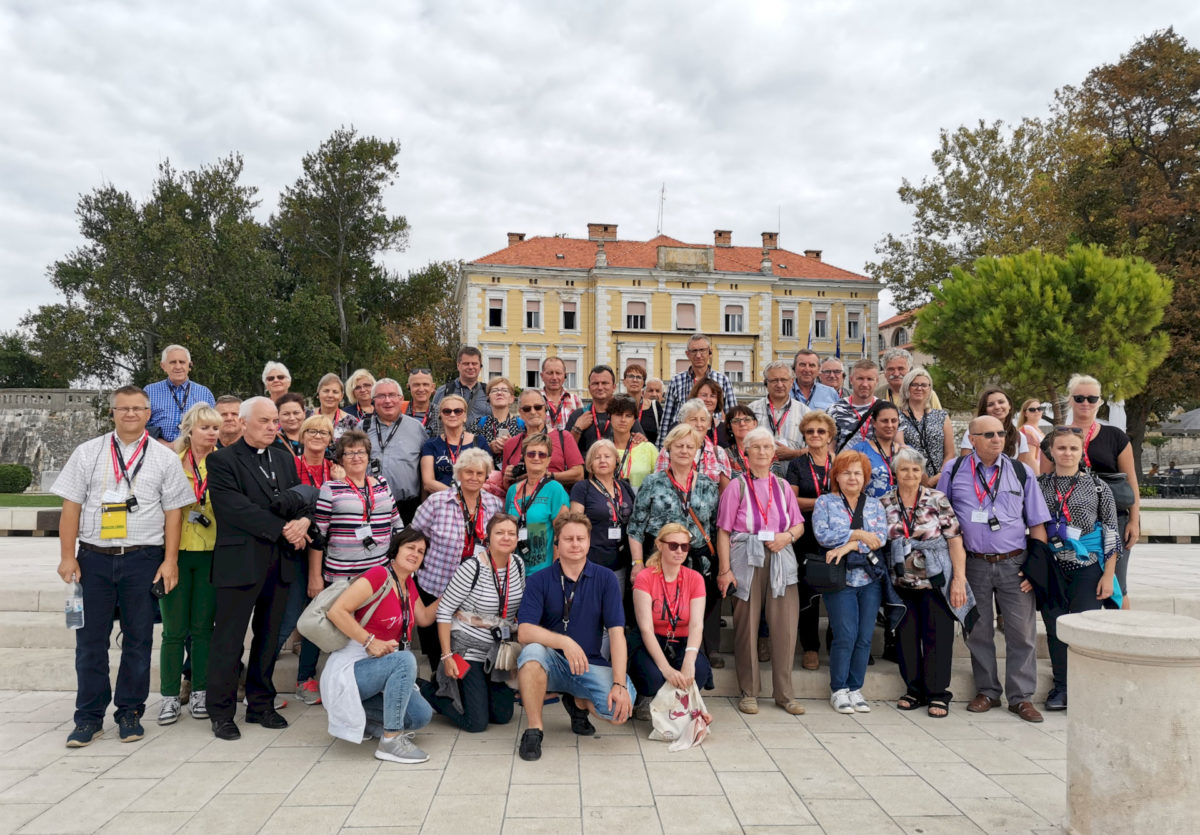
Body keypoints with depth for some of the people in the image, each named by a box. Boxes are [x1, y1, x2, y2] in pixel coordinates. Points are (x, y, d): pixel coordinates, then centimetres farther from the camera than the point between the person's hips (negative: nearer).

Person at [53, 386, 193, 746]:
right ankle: (89, 717, 17)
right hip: (94, 557, 1)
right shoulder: (88, 453, 6)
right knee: (90, 639, 6)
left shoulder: (165, 458, 3)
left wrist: (170, 561, -4)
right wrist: (67, 556, -2)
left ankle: (130, 712, 20)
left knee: (138, 638, 7)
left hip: (144, 558, -1)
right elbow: (71, 507, 4)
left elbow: (173, 512, 2)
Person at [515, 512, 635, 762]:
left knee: (622, 707, -26)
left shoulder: (606, 579, 0)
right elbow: (524, 632, -16)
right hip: (552, 663, -1)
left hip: (591, 664, 1)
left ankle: (580, 703, 10)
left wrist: (619, 684, -21)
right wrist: (564, 642, -33)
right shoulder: (539, 581, -3)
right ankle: (533, 730, -14)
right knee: (532, 651, -34)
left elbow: (616, 633, -8)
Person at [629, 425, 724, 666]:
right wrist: (637, 562, -6)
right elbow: (636, 527, 1)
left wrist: (723, 565, 5)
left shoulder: (708, 485, 9)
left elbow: (718, 526, 11)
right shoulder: (653, 483, 2)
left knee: (706, 609, 0)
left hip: (701, 562, 2)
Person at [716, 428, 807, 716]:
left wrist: (787, 536, -6)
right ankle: (748, 693, 13)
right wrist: (724, 570, -9)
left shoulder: (783, 486, 15)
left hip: (781, 560, 3)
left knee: (785, 626, 1)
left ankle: (784, 693, 13)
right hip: (746, 561, -3)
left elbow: (799, 525, 17)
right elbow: (723, 532, -1)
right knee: (746, 626, 1)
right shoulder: (736, 487, 4)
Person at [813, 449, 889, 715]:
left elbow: (880, 537, -2)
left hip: (870, 578, 3)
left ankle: (855, 689, 14)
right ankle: (839, 690, 6)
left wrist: (848, 546, -15)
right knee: (845, 636, -8)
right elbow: (822, 534, -10)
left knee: (865, 636, 2)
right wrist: (859, 535, -9)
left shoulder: (874, 505, 14)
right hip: (840, 579, -3)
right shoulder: (825, 502, 5)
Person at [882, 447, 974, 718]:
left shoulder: (937, 500, -4)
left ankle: (937, 694, 13)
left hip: (936, 581, -2)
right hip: (902, 583, 3)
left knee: (937, 636, 1)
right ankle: (914, 690, 22)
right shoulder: (885, 504, 2)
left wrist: (959, 579, -11)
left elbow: (955, 540, -6)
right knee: (906, 636, 8)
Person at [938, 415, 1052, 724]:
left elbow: (1037, 523, 6)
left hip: (1014, 564, 0)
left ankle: (1021, 697, 11)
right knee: (977, 631, 8)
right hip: (973, 563, 0)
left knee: (1022, 631, 0)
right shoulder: (953, 470, 3)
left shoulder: (1021, 472, 5)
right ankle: (987, 691, 22)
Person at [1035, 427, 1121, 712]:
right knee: (1055, 629, 6)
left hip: (1088, 569, -2)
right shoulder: (1038, 485, 5)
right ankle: (1061, 688, 18)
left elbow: (1111, 532, 0)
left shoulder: (1098, 487, 0)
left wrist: (1109, 574, -5)